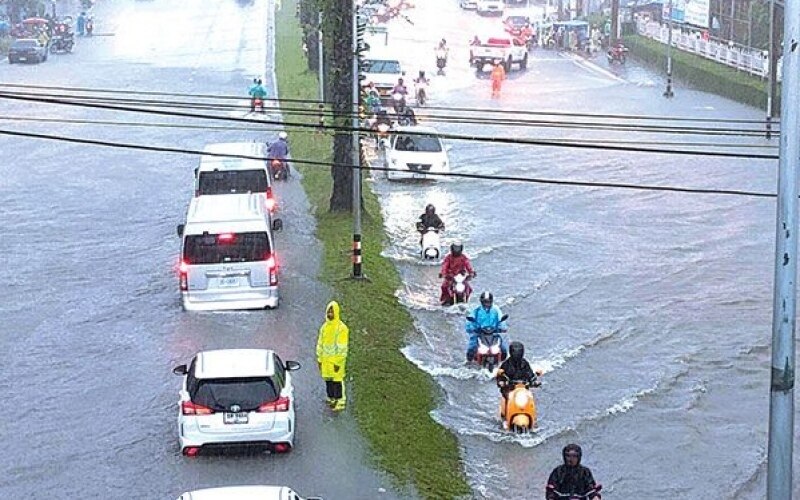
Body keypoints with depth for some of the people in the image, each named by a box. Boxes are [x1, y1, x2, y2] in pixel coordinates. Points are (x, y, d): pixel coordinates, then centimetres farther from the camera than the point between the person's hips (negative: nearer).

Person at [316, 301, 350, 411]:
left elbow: (342, 347, -14)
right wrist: (319, 359, 11)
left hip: (336, 360, -6)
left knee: (337, 381, -2)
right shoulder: (324, 327, 7)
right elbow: (320, 343, 13)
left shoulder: (341, 328, -13)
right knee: (328, 380, 13)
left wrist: (338, 362, -16)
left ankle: (340, 402, 6)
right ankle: (331, 399, 26)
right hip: (326, 359, 6)